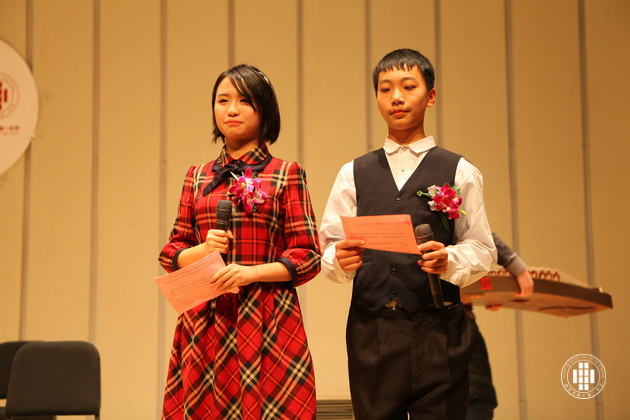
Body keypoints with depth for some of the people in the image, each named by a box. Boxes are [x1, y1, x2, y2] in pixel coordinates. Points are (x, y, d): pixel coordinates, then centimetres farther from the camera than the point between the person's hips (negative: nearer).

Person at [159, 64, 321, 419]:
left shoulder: (287, 174, 3)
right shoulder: (198, 177, 13)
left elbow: (308, 256, -1)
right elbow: (171, 253, 14)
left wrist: (251, 272, -14)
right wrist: (202, 251, -7)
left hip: (266, 320, -2)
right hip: (205, 320, 3)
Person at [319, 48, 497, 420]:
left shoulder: (460, 173, 7)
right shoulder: (353, 174, 13)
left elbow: (482, 249, 2)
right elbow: (328, 246, 9)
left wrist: (449, 260, -17)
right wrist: (340, 260, -13)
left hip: (438, 332, -1)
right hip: (370, 331, 2)